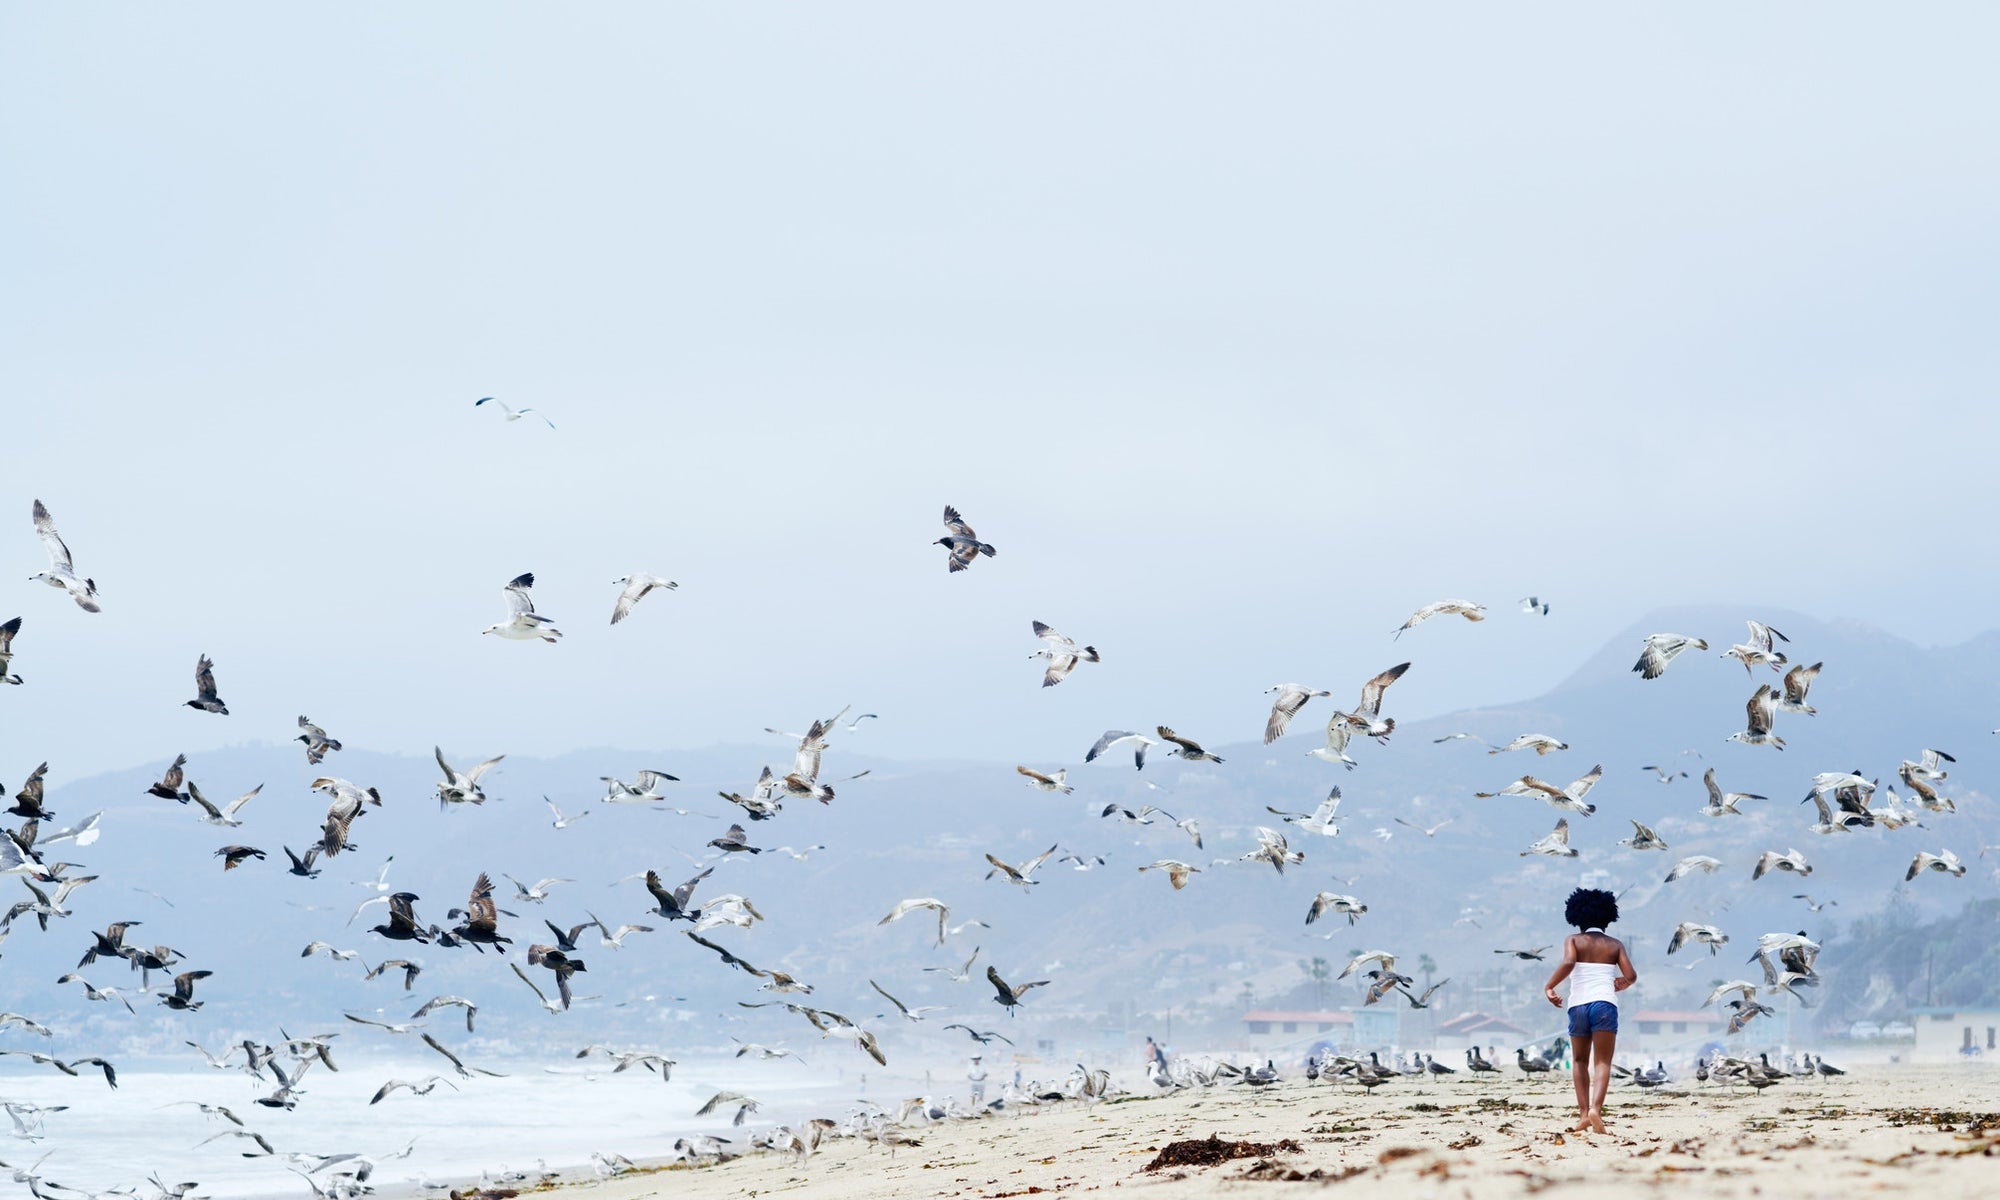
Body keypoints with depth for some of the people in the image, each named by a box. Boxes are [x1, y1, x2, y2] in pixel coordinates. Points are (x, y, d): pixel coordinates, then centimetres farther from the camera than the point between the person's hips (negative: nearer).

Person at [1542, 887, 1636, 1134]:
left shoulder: (1573, 941, 9)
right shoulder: (1615, 945, 13)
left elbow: (1568, 963, -12)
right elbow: (1631, 976, 4)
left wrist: (1549, 987, -4)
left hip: (1578, 1004, 1)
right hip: (1605, 1003, -1)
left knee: (1580, 1061, 16)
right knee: (1602, 1062, -4)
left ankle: (1583, 1113, 3)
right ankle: (1595, 1109, -26)